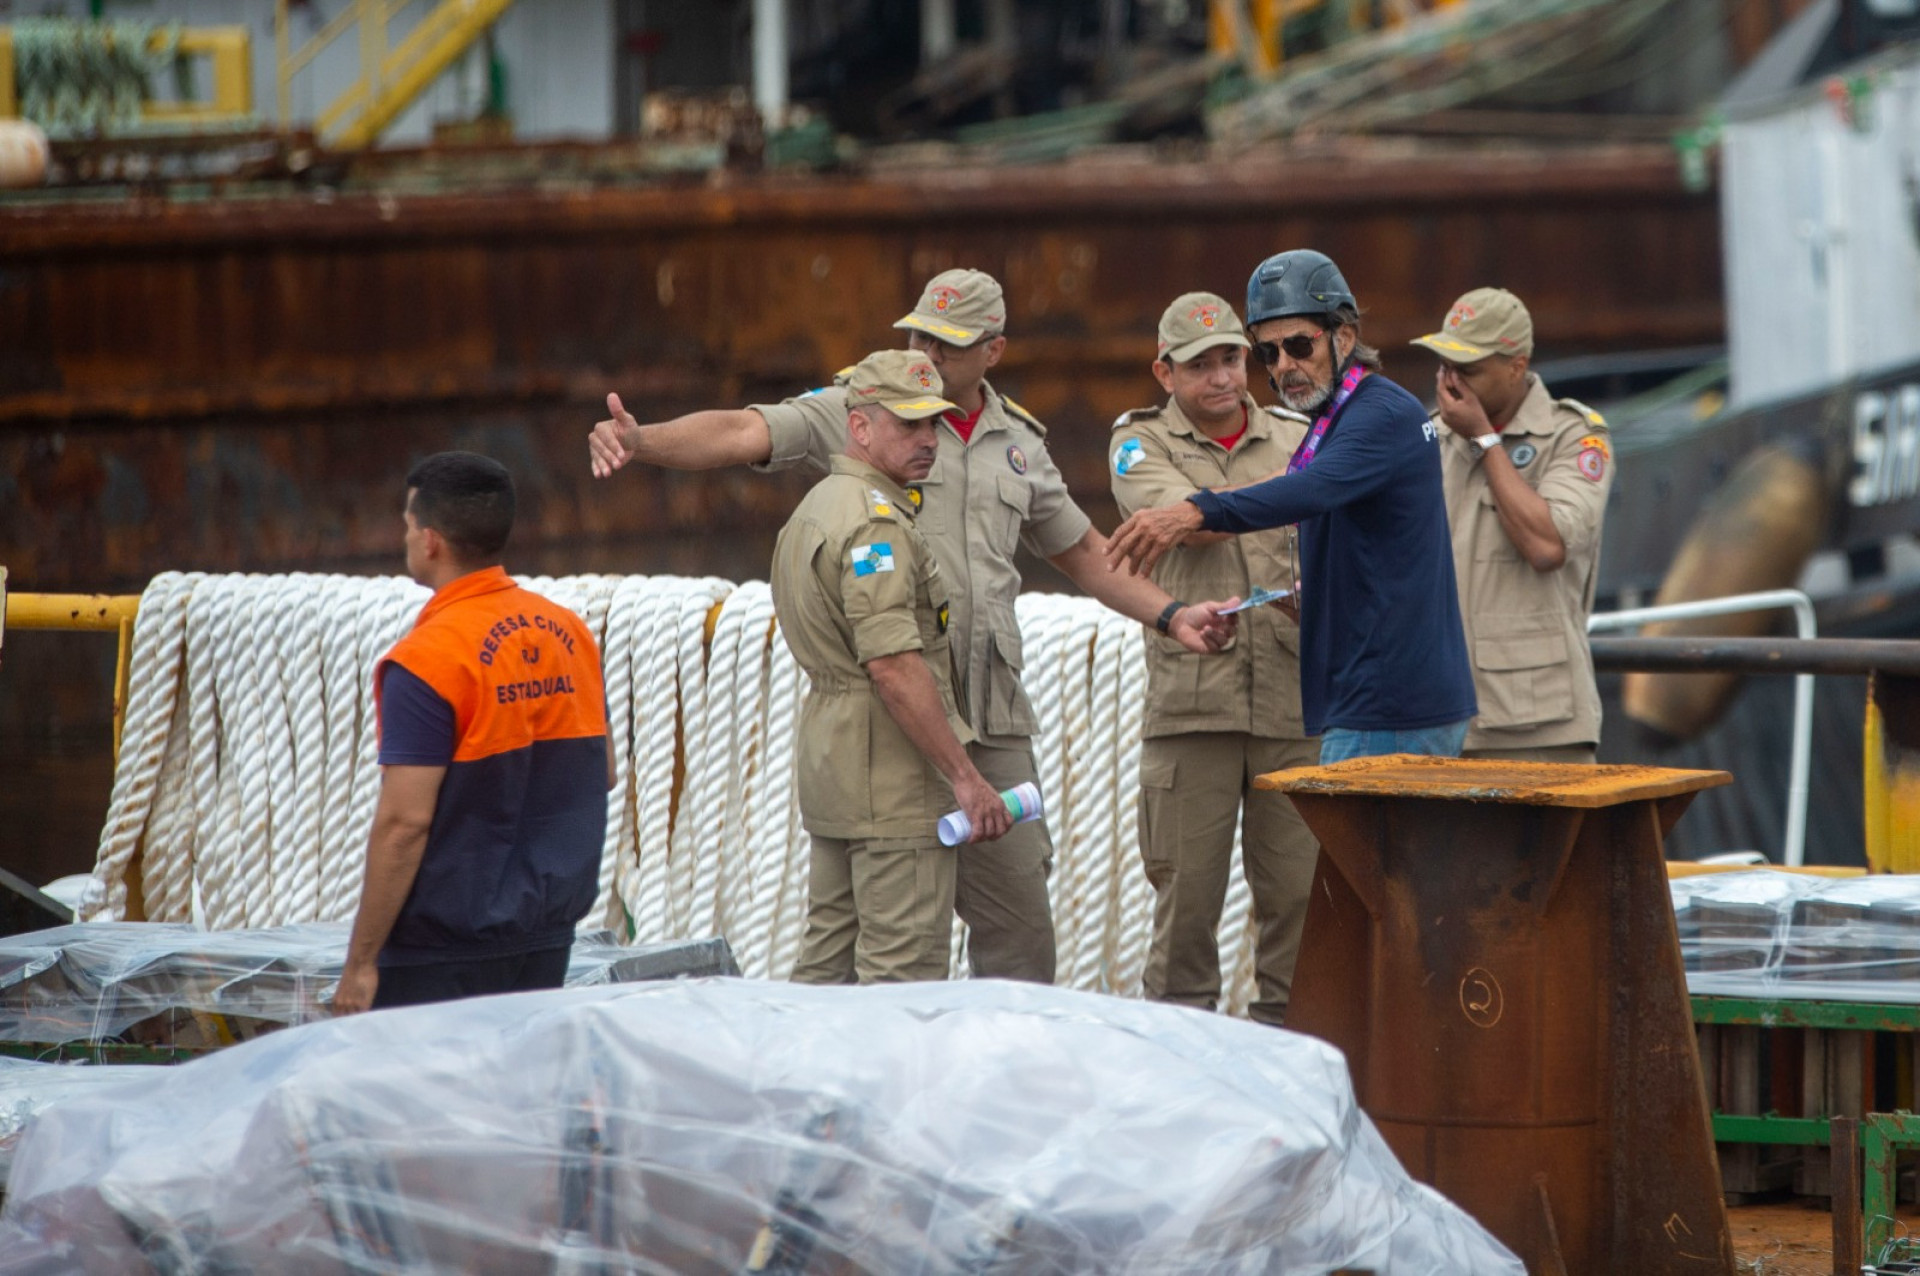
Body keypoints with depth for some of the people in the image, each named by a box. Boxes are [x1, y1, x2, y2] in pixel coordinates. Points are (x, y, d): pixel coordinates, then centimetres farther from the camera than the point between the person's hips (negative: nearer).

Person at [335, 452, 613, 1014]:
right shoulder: (569, 632, 6)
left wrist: (361, 962, -15)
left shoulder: (427, 661, -16)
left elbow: (405, 821, -19)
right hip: (548, 940, 7)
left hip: (444, 955, -7)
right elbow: (603, 773, 15)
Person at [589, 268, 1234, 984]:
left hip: (990, 715, 4)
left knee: (1018, 909, 4)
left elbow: (1081, 552, 28)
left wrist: (1170, 617, 19)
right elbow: (742, 435, -11)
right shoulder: (855, 413, 1)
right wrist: (640, 441, -28)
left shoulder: (1019, 444, 16)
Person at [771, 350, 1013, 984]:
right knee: (904, 969, -10)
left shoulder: (818, 506, 18)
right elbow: (893, 666, -23)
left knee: (829, 959, 13)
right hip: (890, 770, -10)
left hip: (827, 758, 10)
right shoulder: (876, 521, -16)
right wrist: (966, 777, -22)